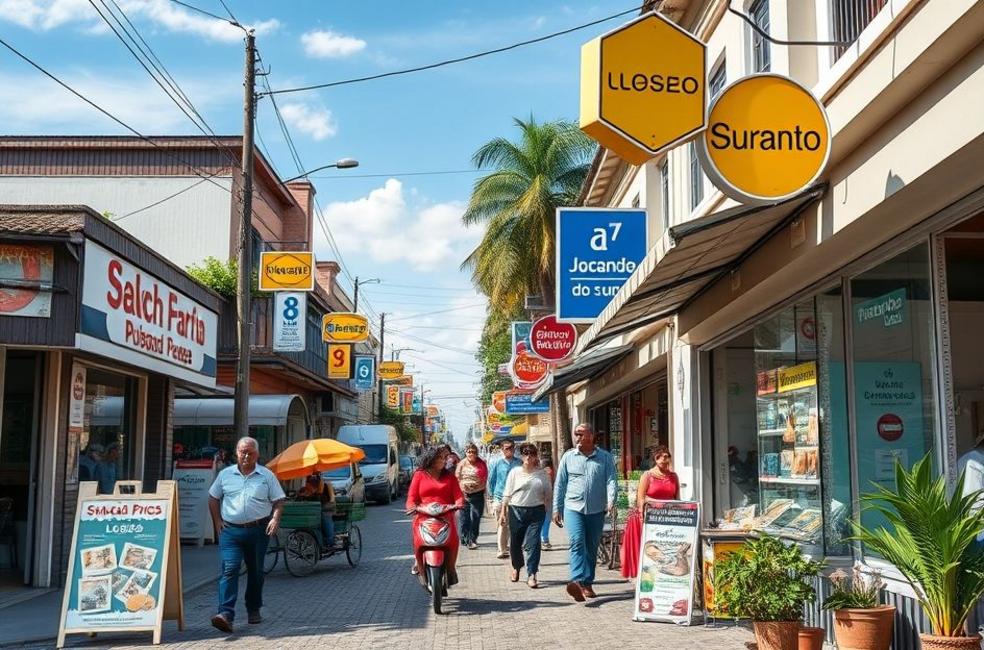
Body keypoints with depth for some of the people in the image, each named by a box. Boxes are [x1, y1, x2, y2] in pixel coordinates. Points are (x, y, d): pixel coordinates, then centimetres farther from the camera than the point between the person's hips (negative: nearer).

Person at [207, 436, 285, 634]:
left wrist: (275, 518, -11)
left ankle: (254, 610, 28)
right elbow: (213, 498, 16)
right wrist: (217, 521, 6)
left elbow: (278, 501, 5)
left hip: (258, 530, 1)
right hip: (230, 530, 0)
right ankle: (226, 614, -22)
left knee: (256, 572, 11)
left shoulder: (267, 476, 3)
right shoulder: (225, 474, 7)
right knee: (230, 570, -14)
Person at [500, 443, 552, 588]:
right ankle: (516, 567, 36)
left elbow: (548, 494, 12)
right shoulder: (515, 472, 2)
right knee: (515, 542, 11)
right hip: (517, 511, 0)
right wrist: (503, 511, -1)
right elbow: (507, 493, 2)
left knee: (532, 543, -8)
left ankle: (531, 575, -6)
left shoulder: (542, 474, 5)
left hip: (536, 512, 0)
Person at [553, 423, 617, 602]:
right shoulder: (568, 457, 6)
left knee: (592, 548, 10)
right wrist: (557, 509, 8)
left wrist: (611, 500, -22)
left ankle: (587, 584, 21)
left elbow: (611, 480, -4)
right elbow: (560, 484, 10)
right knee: (577, 543, -19)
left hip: (596, 510, 1)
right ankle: (577, 581, -32)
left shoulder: (605, 457, 4)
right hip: (573, 508, -1)